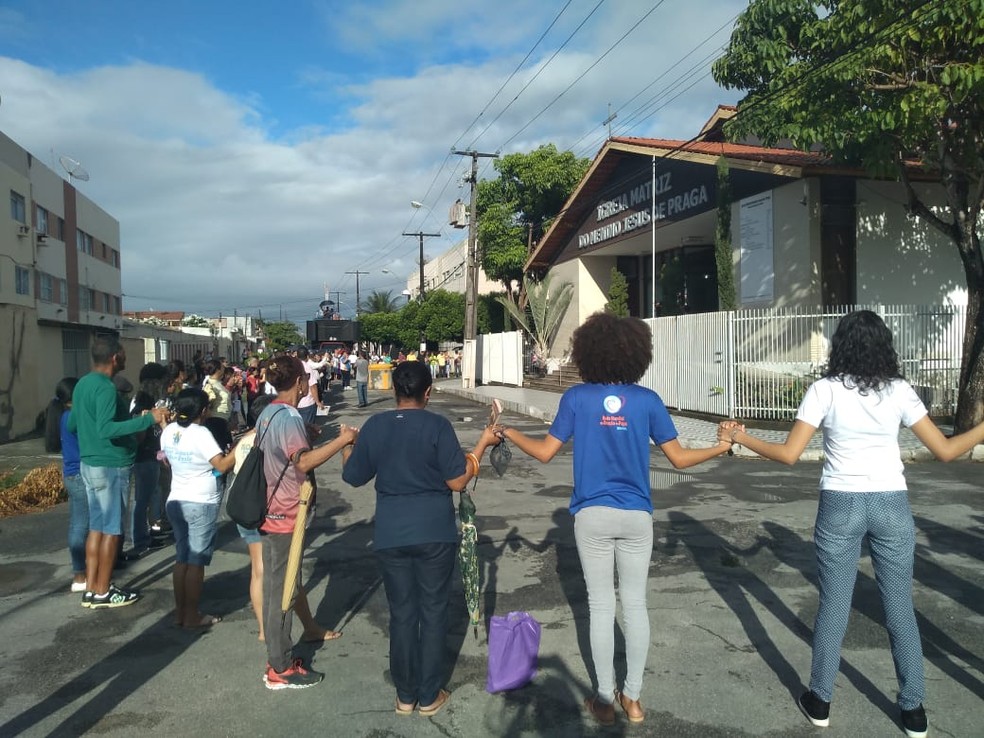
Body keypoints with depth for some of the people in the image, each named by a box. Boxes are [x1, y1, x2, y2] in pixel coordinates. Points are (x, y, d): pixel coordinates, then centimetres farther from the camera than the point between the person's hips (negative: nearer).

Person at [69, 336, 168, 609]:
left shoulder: (83, 383, 9)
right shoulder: (106, 388, -20)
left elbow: (71, 424, 19)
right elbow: (106, 429, -32)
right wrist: (148, 419, -34)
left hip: (90, 463, 9)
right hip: (110, 466, -9)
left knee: (96, 527, 14)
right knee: (111, 530, 2)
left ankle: (91, 589, 20)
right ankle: (102, 593, 11)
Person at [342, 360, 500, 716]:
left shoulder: (373, 426, -1)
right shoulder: (437, 425, -10)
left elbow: (354, 477, 9)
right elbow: (457, 481, -10)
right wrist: (483, 443, 0)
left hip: (391, 535, 3)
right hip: (435, 533, -2)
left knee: (402, 614, 13)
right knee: (433, 612, 10)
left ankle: (405, 695, 24)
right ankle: (429, 696, 20)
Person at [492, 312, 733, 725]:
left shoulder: (577, 398, -7)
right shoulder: (647, 400, -6)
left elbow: (545, 453, -2)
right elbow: (679, 459, -1)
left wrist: (507, 433, 14)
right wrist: (722, 447, 16)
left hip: (592, 516, -1)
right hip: (636, 516, 1)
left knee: (600, 606, 10)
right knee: (635, 604, 13)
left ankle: (605, 700, 21)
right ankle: (632, 698, 23)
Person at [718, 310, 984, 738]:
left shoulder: (825, 389, -7)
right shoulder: (899, 390, -2)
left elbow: (789, 454, -11)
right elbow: (945, 451, 0)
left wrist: (739, 437, 1)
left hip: (840, 505, -1)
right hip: (891, 505, 2)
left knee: (833, 605, 9)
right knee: (900, 608, 14)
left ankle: (820, 701, 22)